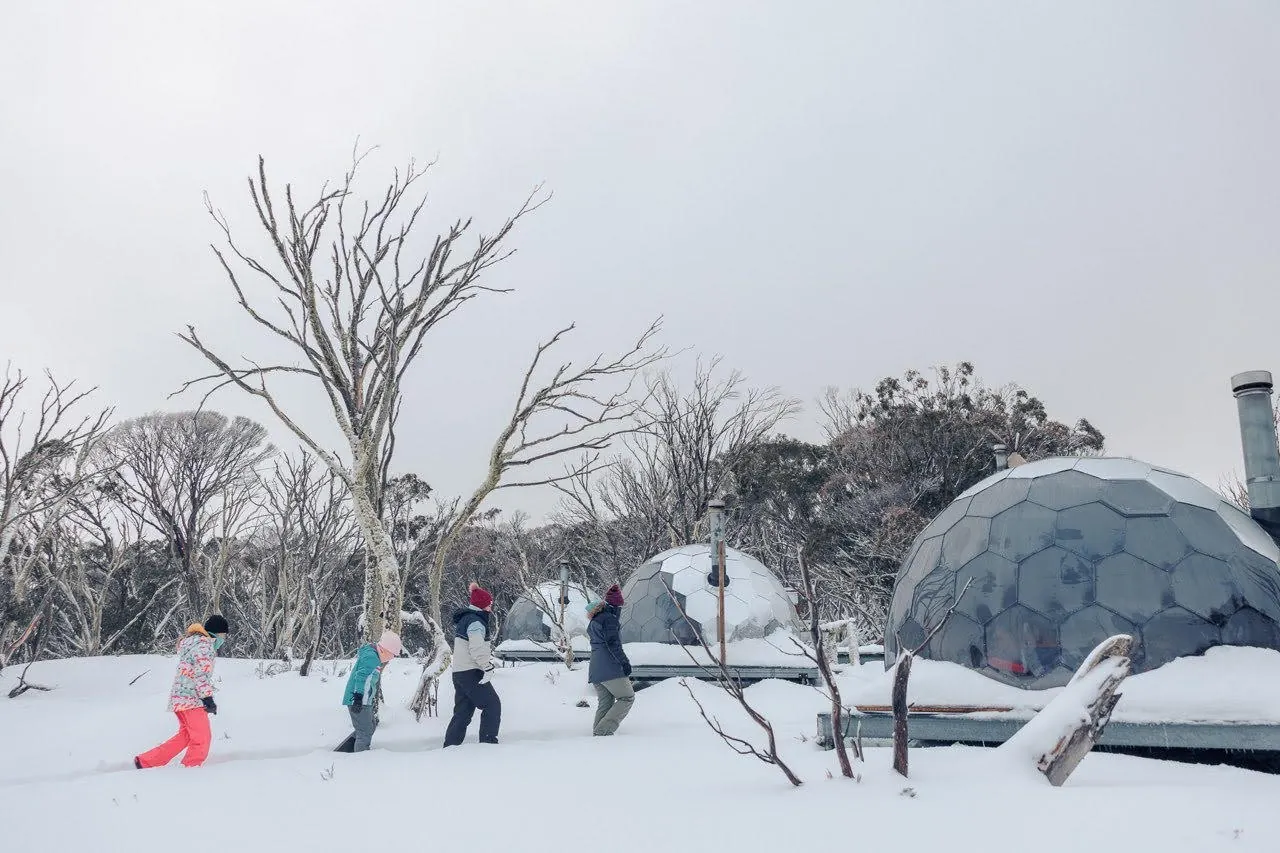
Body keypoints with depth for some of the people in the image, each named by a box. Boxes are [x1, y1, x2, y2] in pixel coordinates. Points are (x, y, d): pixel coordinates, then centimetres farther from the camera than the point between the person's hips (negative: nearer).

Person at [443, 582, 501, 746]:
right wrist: (488, 667, -25)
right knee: (492, 704, -4)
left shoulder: (463, 619, 17)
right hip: (471, 673, -10)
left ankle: (450, 745, 13)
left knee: (463, 711, 13)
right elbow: (477, 647, -26)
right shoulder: (475, 621, -15)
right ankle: (488, 741, -6)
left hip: (459, 672, 10)